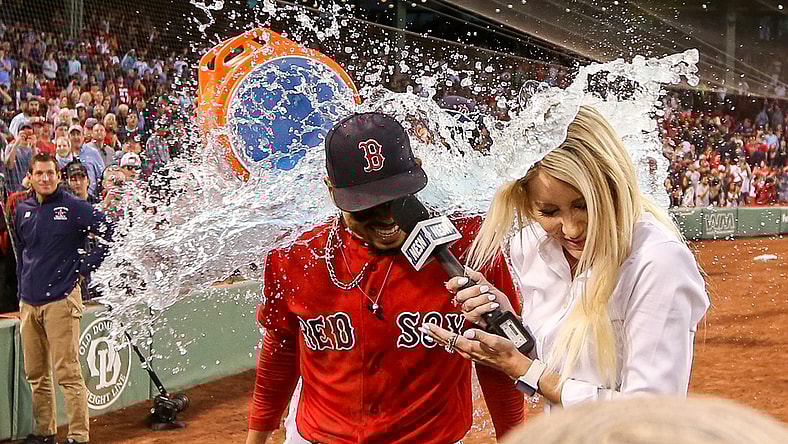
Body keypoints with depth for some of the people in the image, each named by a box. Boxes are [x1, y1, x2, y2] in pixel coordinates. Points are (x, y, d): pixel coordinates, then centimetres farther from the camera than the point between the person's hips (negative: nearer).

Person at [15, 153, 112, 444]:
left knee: (68, 373, -9)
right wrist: (22, 290, 20)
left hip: (61, 300, -6)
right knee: (35, 374, 12)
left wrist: (86, 266, -7)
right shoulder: (22, 211, 13)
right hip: (28, 303, 6)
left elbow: (113, 234, -6)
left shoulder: (74, 207, -5)